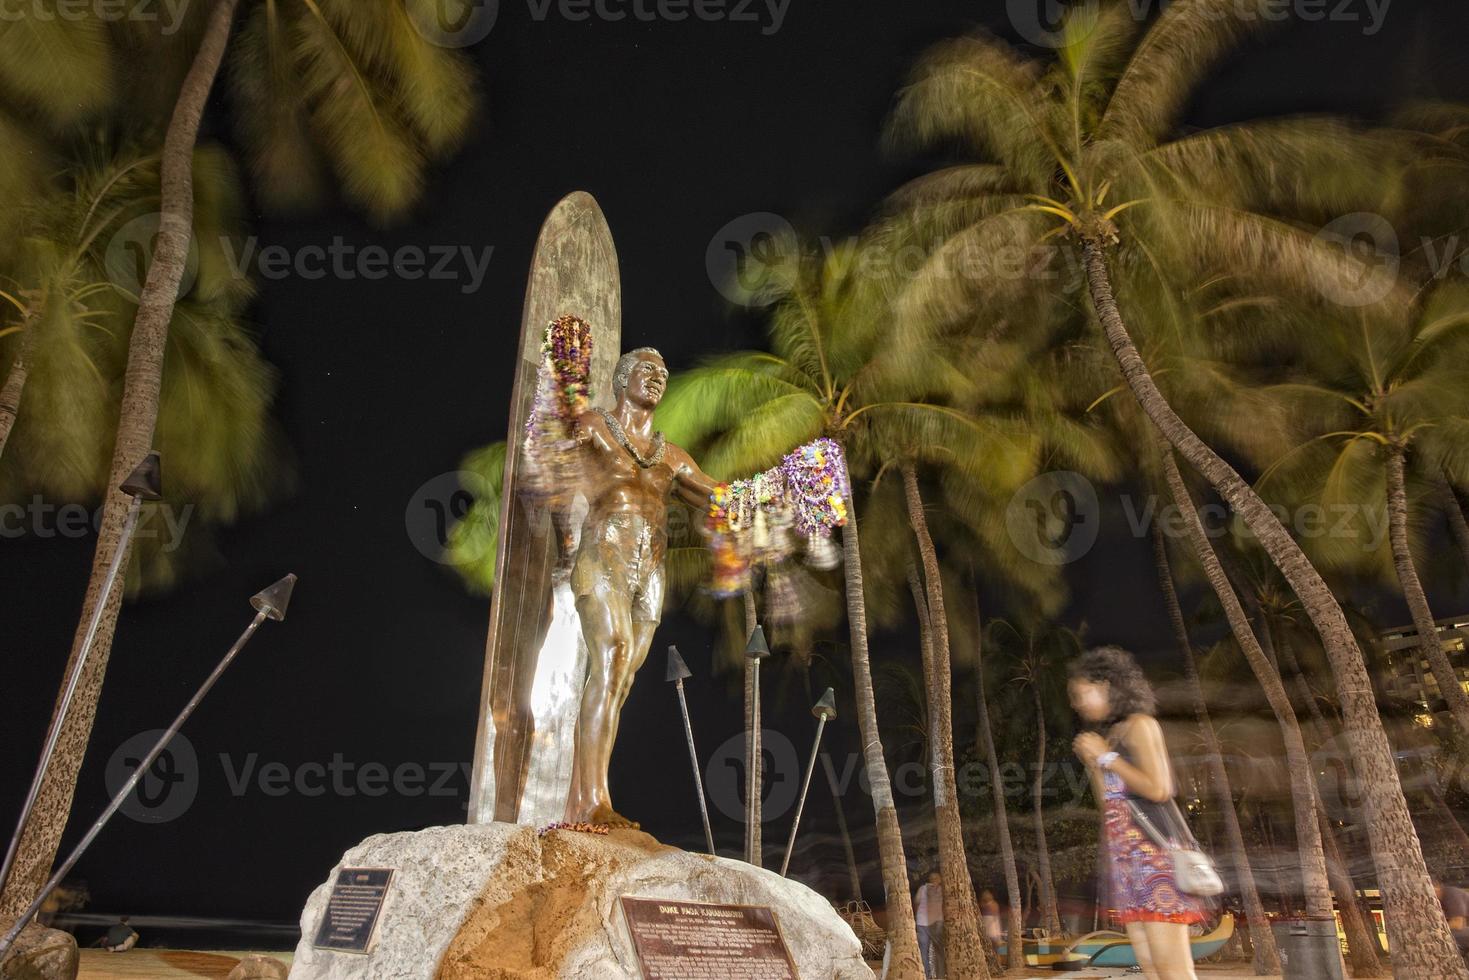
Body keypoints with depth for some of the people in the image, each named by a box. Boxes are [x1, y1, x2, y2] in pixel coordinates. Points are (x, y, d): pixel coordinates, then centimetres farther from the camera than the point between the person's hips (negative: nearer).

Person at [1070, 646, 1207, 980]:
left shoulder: (1139, 724, -2)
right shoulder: (1109, 736, 20)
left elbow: (1158, 789, -15)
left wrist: (1106, 757, -8)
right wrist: (1091, 762, 12)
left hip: (1153, 851, -8)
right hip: (1127, 859, 8)